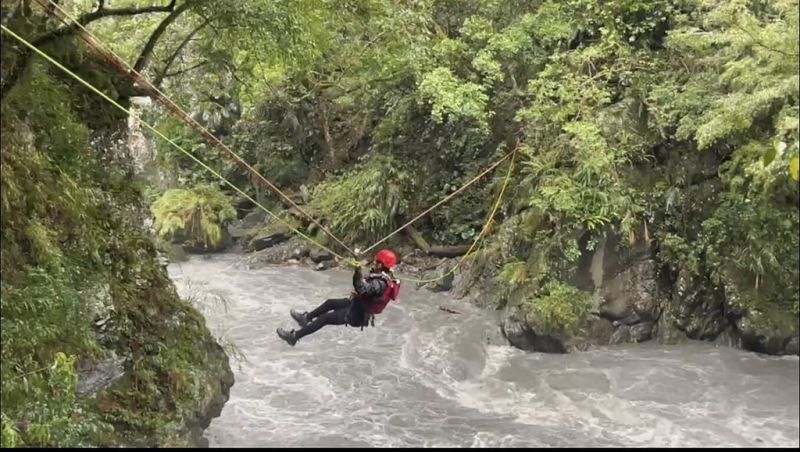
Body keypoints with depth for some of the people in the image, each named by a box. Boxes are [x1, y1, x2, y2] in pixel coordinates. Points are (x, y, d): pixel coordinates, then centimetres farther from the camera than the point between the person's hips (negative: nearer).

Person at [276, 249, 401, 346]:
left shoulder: (381, 283, -32)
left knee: (325, 318, -7)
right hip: (358, 304, 9)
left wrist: (358, 269, -52)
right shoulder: (384, 276, -1)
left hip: (357, 314, -9)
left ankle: (294, 336, 2)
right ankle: (306, 318, 39)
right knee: (330, 303, 21)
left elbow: (362, 288, -49)